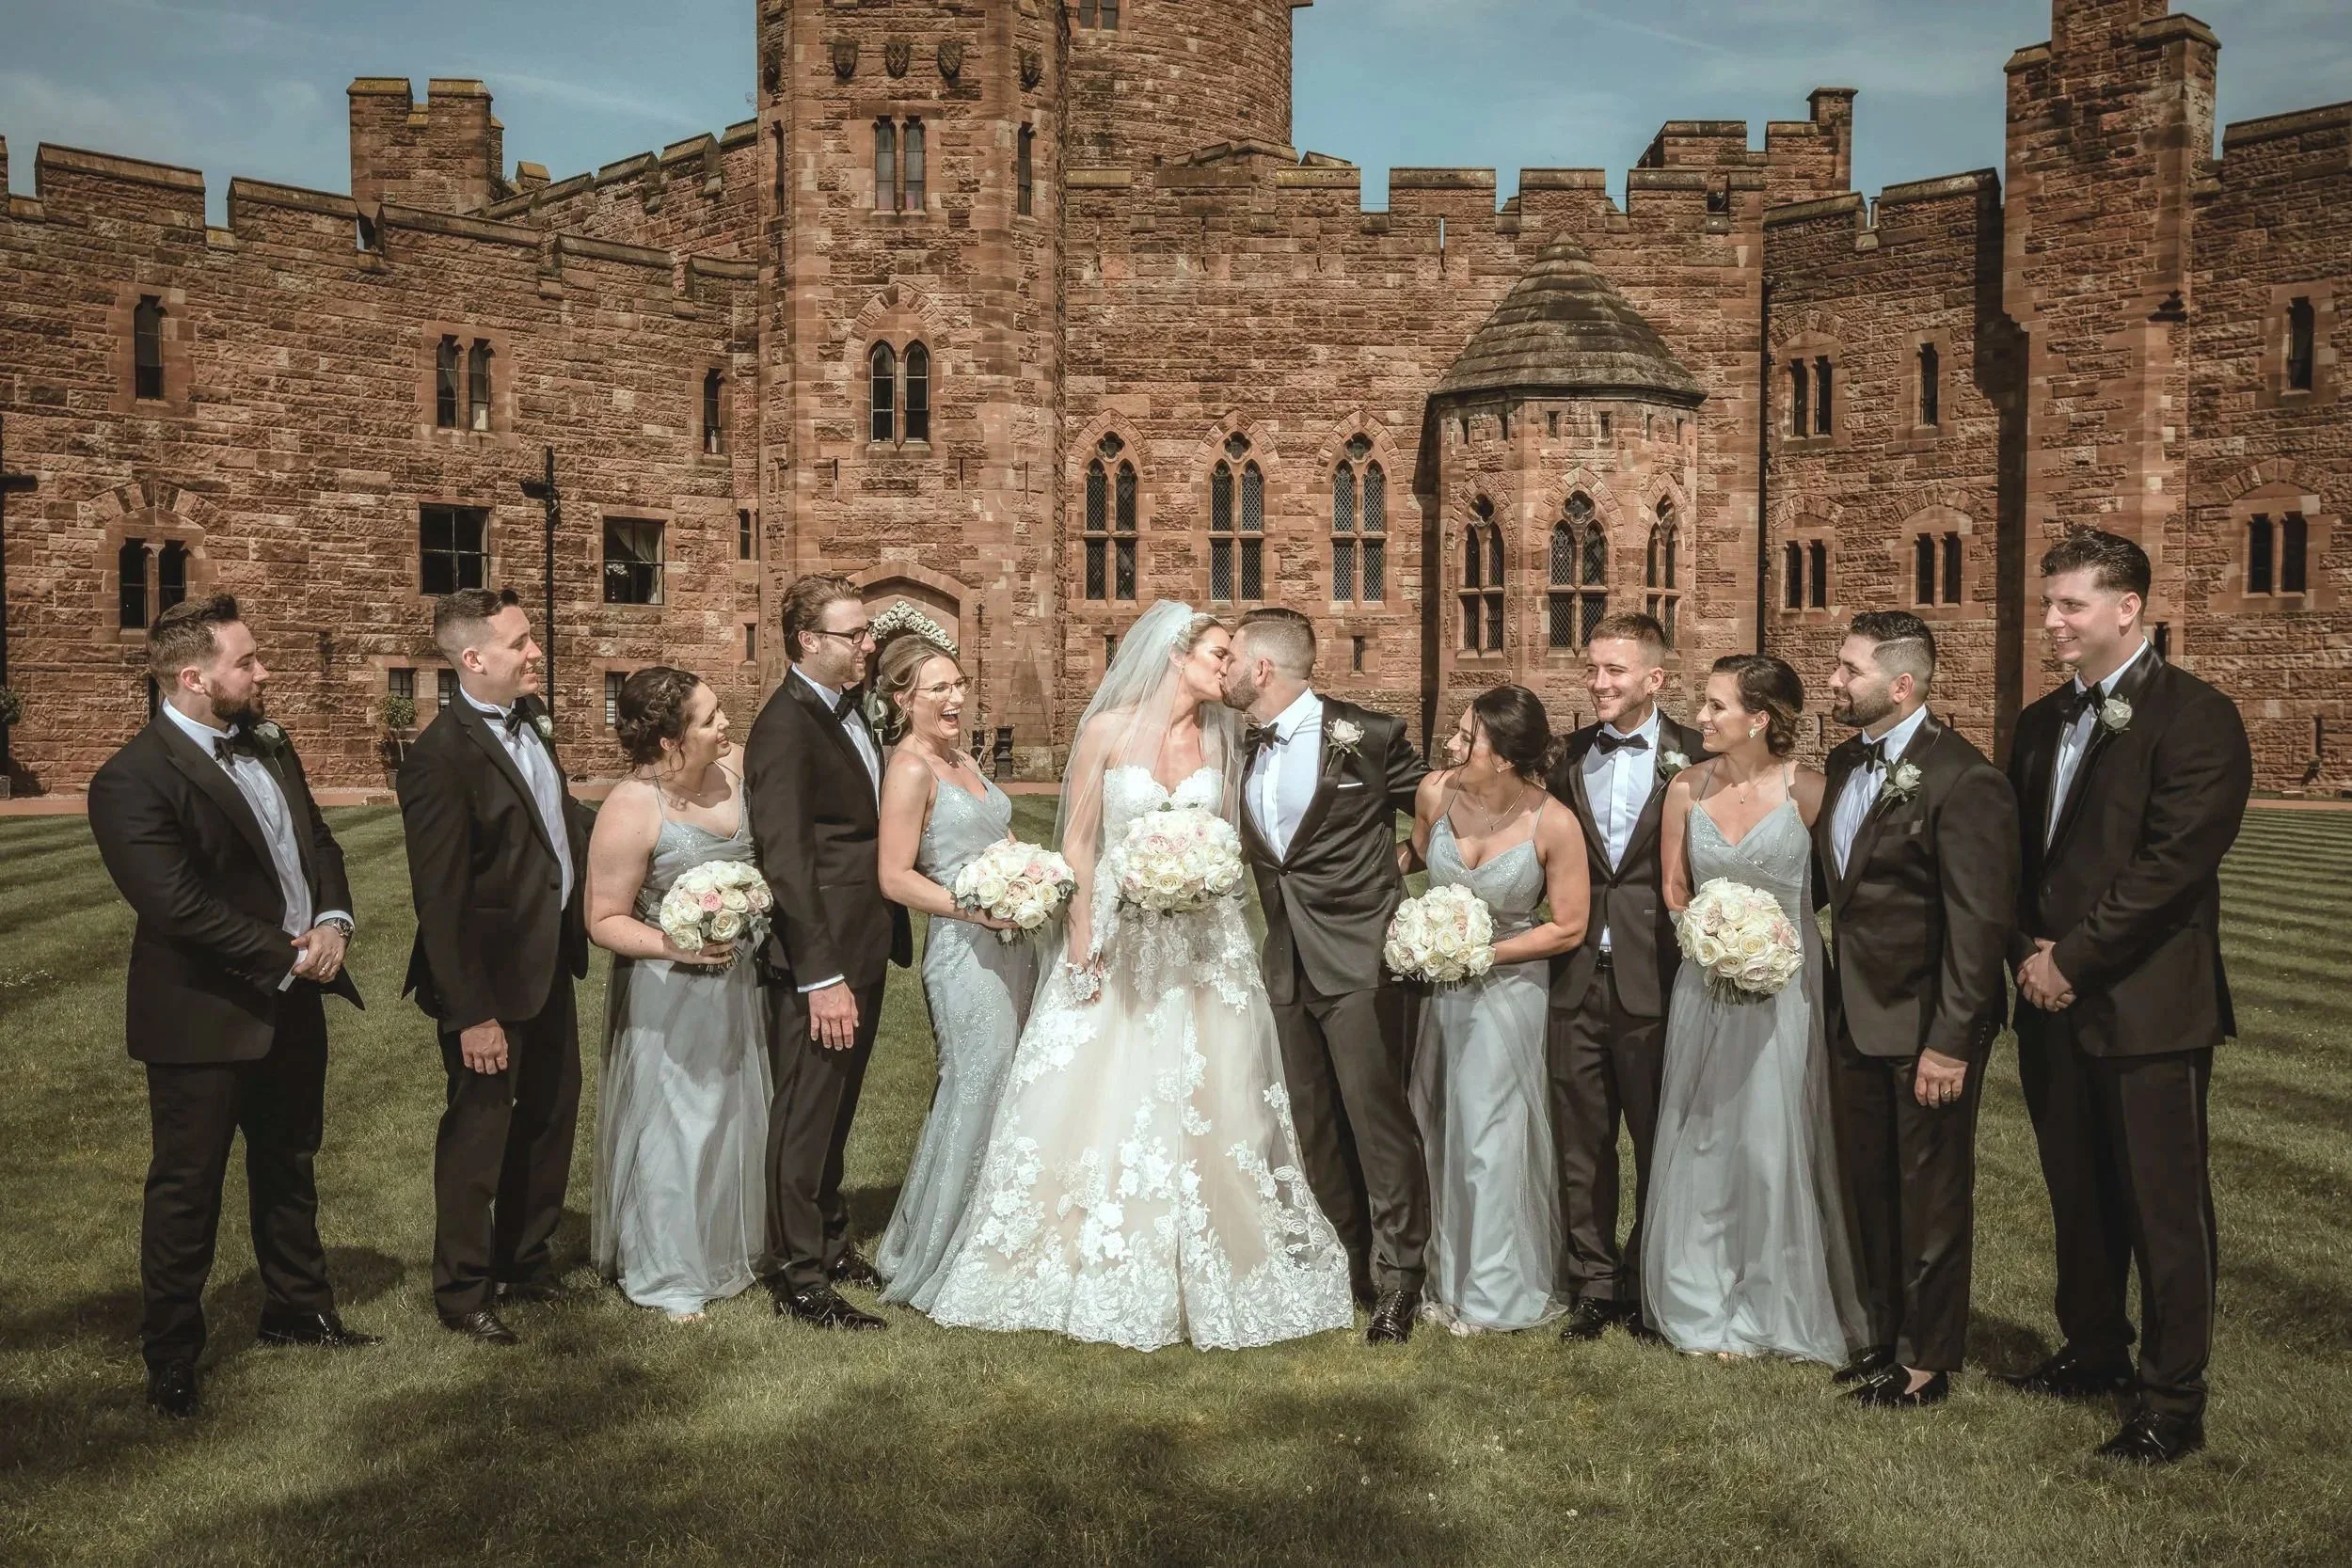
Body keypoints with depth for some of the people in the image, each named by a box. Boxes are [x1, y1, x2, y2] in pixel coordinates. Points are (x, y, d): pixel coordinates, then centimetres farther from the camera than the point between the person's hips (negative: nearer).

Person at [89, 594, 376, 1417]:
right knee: (187, 1192, 7)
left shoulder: (267, 745, 6)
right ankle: (170, 1357, 23)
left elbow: (318, 841, 11)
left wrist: (333, 922, -8)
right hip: (204, 1020, -8)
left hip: (293, 1006, 8)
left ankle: (297, 1310, 38)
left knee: (289, 1168, 21)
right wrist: (289, 957, -19)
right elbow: (178, 907, -25)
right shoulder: (133, 780, -20)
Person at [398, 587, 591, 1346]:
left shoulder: (530, 717, 3)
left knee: (551, 1112, 20)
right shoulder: (441, 756, -22)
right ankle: (462, 1289, 26)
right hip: (491, 972, -8)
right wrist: (471, 1013, -21)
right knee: (480, 1127, 7)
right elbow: (440, 900, -22)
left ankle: (525, 1258, 39)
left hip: (550, 957, 8)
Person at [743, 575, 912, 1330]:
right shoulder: (786, 725, -17)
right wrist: (822, 977, -24)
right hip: (818, 957, -9)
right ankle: (799, 1279, 14)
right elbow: (784, 861, -22)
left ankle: (829, 1244, 34)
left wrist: (890, 938, 12)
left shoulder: (852, 709, 10)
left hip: (863, 948, 9)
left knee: (836, 1108, 20)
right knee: (805, 1112, 3)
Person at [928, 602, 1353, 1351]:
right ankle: (1097, 1274, 14)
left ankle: (1207, 1272, 17)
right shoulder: (1107, 730, -5)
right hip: (1119, 938, -3)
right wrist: (1081, 941, -10)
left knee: (1206, 1108, 4)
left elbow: (1226, 838, 12)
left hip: (1203, 944, 3)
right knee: (1098, 1103, 0)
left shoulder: (1220, 736, 5)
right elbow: (1078, 842, -4)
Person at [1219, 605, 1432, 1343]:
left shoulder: (1367, 735, -9)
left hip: (1358, 957, -6)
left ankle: (1398, 1280, 10)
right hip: (1288, 963, 6)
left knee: (1377, 1117, -2)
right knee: (1314, 1126, 12)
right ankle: (1351, 1262, 26)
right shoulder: (1246, 749, 9)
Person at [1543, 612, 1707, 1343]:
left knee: (1658, 1143, 10)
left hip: (1656, 981, -3)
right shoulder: (1569, 756, 7)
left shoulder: (1695, 757, -5)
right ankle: (1592, 1284, 26)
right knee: (1581, 1143, 12)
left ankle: (1651, 1287, 27)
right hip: (1578, 980, 4)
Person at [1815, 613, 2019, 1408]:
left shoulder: (1964, 780, -19)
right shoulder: (1845, 761, 6)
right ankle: (1884, 1335, 35)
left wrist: (1950, 1041, -20)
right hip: (1855, 1018, 7)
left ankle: (1928, 1359, 25)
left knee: (1930, 1197, 9)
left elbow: (1979, 923, -20)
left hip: (1925, 1026, -7)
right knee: (1870, 1189, 18)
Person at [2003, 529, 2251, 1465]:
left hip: (2148, 1008, -7)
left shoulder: (2196, 717, -11)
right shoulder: (2041, 722, 12)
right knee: (2079, 1198, 17)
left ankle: (2173, 1400, 14)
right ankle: (2093, 1352, 33)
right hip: (2055, 1003, 7)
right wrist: (2028, 951, -1)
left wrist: (2072, 959, -16)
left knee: (2165, 1206, 3)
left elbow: (2172, 862, -18)